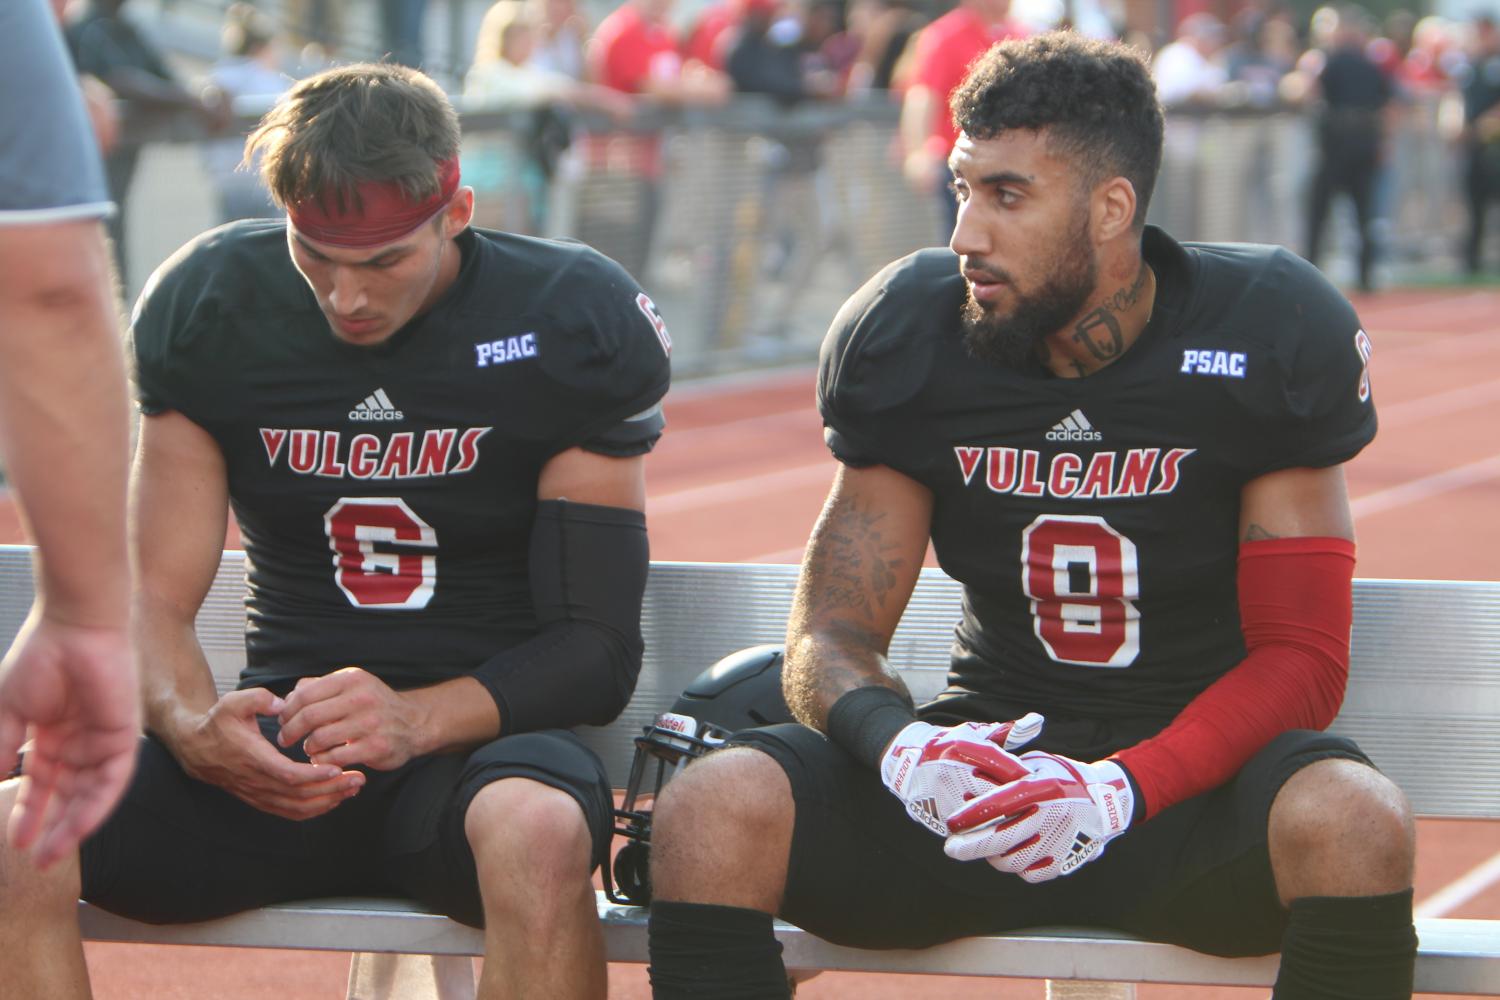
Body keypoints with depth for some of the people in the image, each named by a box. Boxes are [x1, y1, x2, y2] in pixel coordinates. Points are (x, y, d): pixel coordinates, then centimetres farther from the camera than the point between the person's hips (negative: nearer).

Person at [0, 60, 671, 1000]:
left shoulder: (571, 324, -5)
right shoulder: (208, 309, 2)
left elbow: (598, 647, -5)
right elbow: (154, 599, 3)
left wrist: (417, 718, -23)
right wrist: (195, 728, -21)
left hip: (481, 735, -3)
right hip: (278, 724, 3)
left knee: (537, 832, -41)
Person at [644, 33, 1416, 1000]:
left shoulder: (1265, 339, -8)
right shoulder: (911, 335, -1)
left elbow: (1301, 656, -9)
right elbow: (832, 634, 2)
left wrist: (1126, 787, -26)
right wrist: (901, 745, -23)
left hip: (1193, 776, -2)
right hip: (990, 755, 2)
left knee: (1357, 825, -36)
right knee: (711, 812, -25)